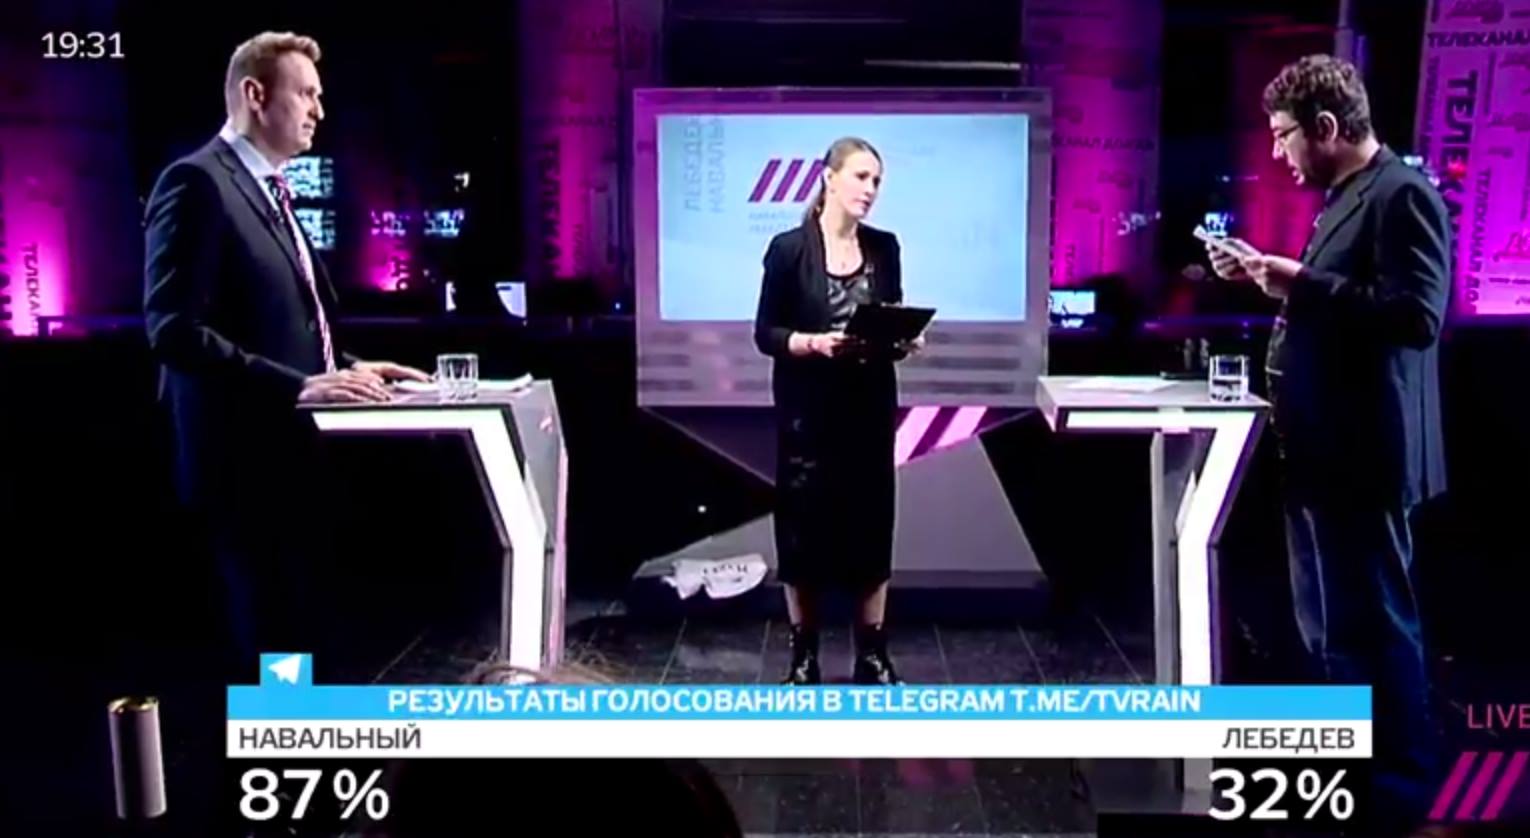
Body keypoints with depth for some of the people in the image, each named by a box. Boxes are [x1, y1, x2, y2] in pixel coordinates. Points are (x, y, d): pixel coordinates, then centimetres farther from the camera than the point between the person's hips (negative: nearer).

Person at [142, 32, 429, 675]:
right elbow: (174, 330, -22)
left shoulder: (269, 190, 18)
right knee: (276, 651, -2)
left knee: (303, 642, 15)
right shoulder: (198, 182, -12)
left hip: (296, 453, 9)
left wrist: (344, 367, 7)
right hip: (250, 460, -9)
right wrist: (297, 388, -25)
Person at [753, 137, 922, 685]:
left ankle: (872, 655, 18)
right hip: (808, 409, -3)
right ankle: (803, 657, 16)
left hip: (871, 407, 3)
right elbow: (765, 333, -5)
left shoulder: (884, 248, 6)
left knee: (871, 522, 6)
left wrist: (903, 340, -9)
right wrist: (813, 342, -22)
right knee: (803, 526, 2)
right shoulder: (789, 248, -6)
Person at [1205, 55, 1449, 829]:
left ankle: (1398, 782, 19)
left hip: (1361, 455, -10)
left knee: (1371, 624, 2)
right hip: (1322, 449, 10)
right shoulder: (1345, 198, 14)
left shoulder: (1401, 195, -15)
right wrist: (1271, 274, 8)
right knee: (1330, 622, 19)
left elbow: (1416, 316, -25)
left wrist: (1304, 283, -24)